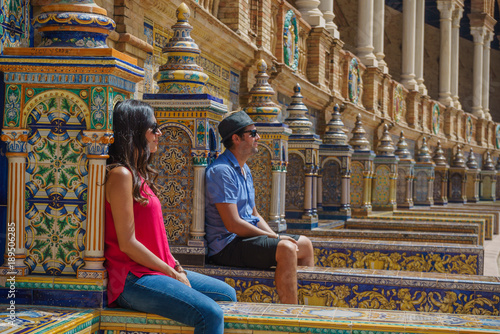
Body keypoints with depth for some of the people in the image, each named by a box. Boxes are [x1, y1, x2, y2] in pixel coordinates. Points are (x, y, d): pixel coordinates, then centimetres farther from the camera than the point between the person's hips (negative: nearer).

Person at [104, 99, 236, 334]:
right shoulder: (121, 174, -14)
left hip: (157, 269, 10)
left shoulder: (139, 174, 17)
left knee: (226, 294, 11)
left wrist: (176, 268, 5)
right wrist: (172, 274, -11)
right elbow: (127, 243, -17)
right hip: (132, 280, -10)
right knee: (211, 314, -24)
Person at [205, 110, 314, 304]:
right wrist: (275, 237, -17)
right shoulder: (221, 171, -17)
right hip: (228, 246, -11)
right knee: (286, 249, -29)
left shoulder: (244, 169, 17)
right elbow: (233, 224, -23)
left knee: (305, 244, 11)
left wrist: (275, 235, 3)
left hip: (249, 236, 11)